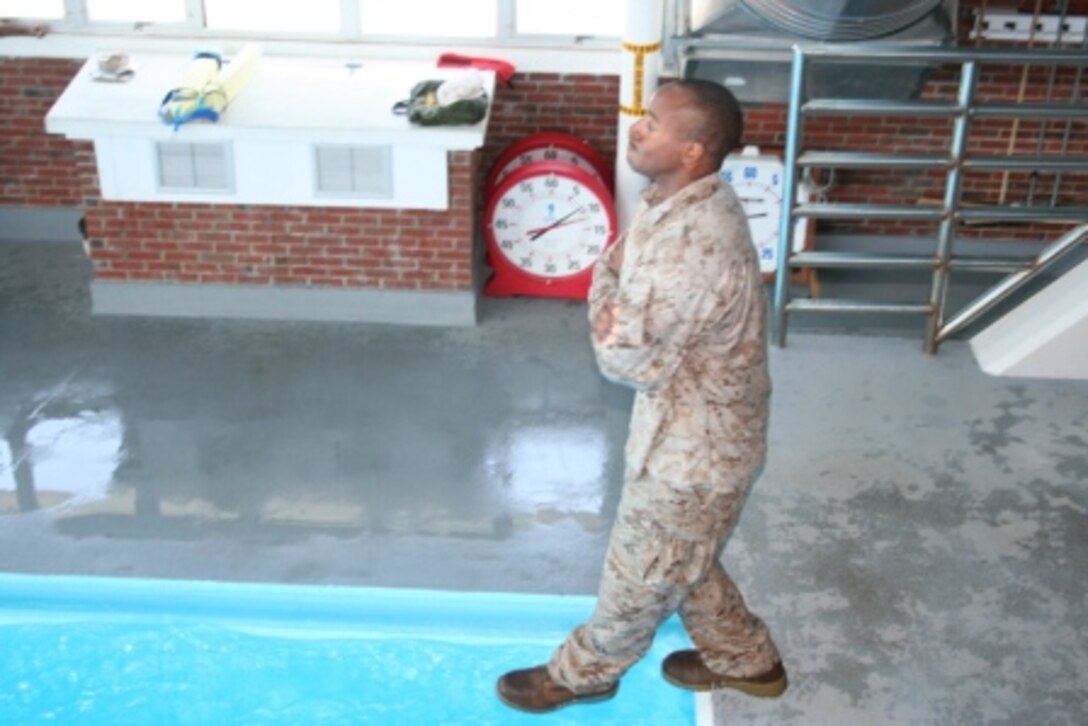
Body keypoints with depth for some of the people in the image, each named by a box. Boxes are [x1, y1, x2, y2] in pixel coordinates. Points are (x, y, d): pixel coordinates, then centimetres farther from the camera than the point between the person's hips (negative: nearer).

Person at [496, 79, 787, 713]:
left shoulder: (691, 248, -34)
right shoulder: (687, 202, -2)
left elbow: (626, 359, -28)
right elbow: (613, 269, 12)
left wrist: (611, 328, -10)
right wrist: (615, 313, -7)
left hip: (693, 446, -9)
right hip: (694, 427, 9)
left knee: (643, 573, 16)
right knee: (682, 562, 28)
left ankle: (584, 673, 39)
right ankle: (745, 659, 48)